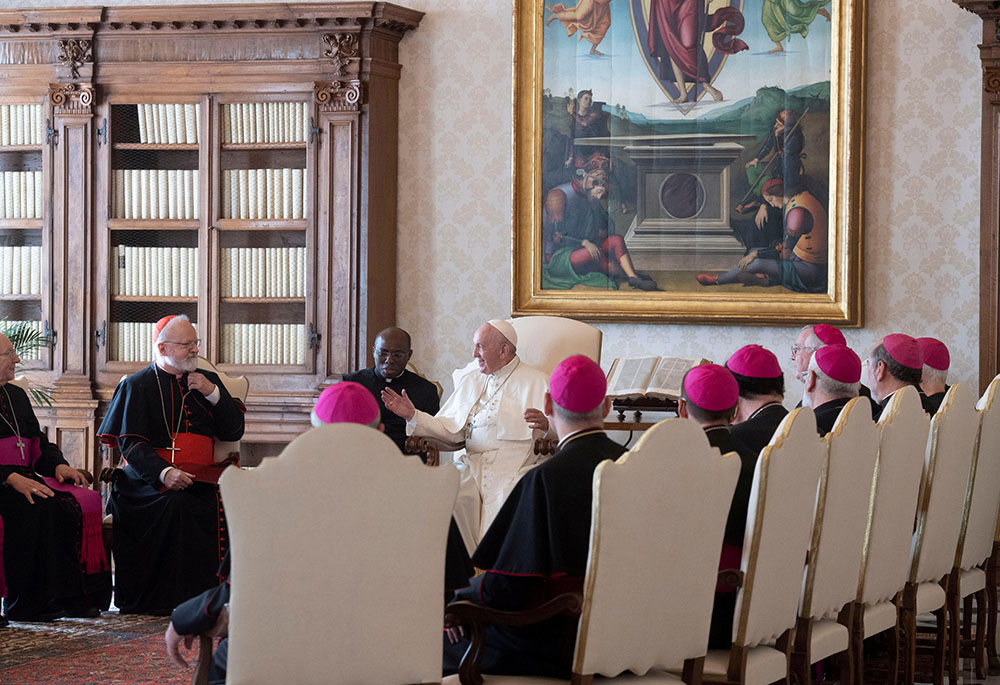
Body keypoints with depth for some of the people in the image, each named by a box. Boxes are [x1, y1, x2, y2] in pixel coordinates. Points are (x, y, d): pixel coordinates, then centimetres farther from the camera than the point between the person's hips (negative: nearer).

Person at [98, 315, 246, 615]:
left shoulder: (208, 381, 19)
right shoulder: (137, 385, 6)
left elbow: (234, 432, 15)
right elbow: (130, 443, -5)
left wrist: (213, 394, 0)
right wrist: (163, 472, -23)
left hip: (200, 478, 3)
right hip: (150, 478, -3)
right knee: (176, 504, -35)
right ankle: (169, 598, -27)